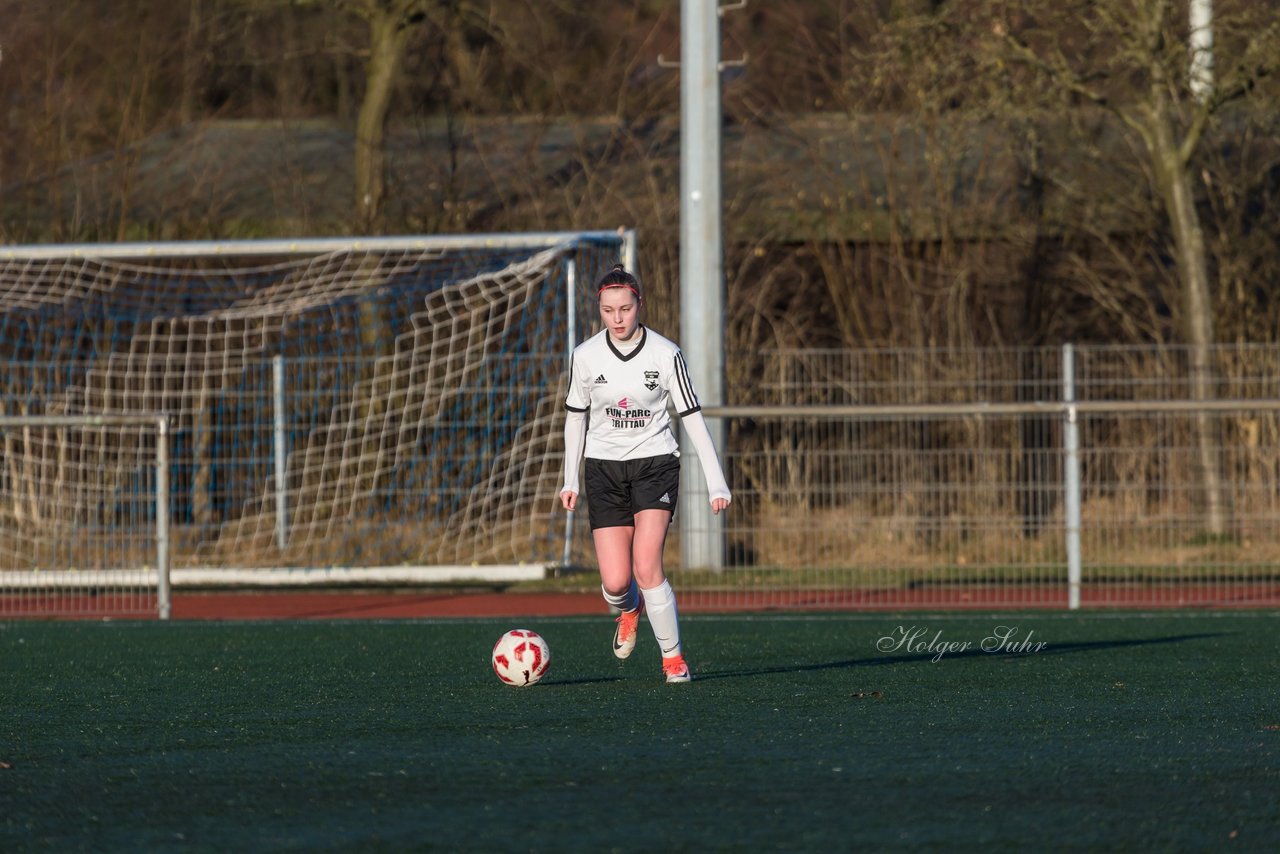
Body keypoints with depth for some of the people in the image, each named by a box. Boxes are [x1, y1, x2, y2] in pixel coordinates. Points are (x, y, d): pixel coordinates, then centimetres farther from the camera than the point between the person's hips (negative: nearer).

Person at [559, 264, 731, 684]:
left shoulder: (666, 354, -9)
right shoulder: (585, 356, -4)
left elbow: (692, 417, -4)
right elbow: (576, 416, 10)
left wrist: (716, 481, -6)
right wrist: (570, 479, 10)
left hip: (655, 463, -2)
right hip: (604, 467, 2)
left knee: (647, 566, -20)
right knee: (615, 582, -6)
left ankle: (674, 658, -4)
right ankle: (629, 609, 33)